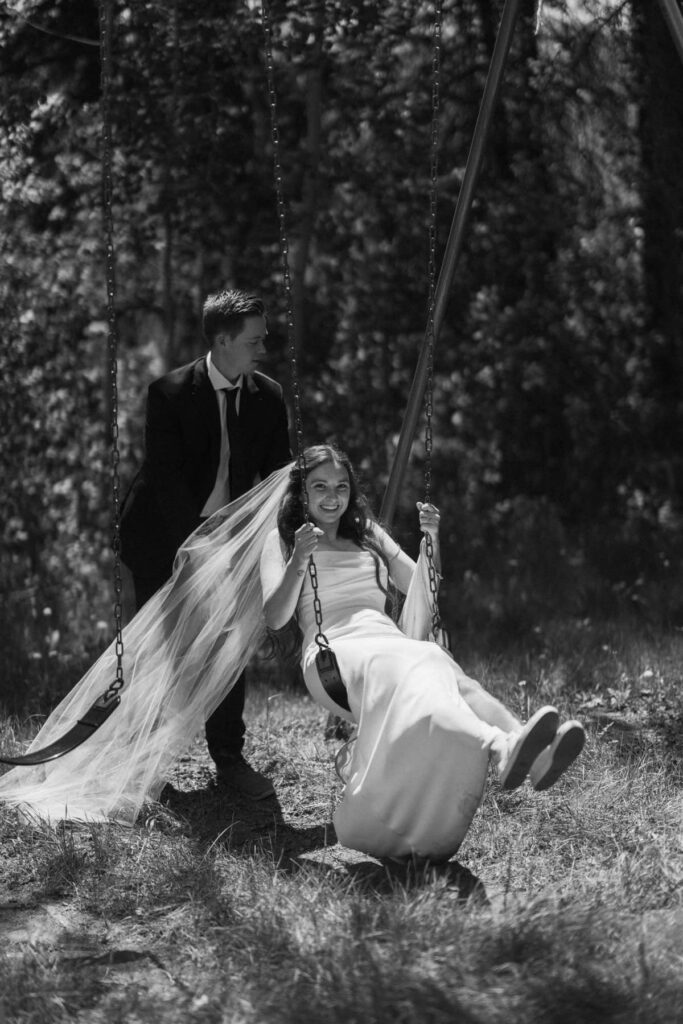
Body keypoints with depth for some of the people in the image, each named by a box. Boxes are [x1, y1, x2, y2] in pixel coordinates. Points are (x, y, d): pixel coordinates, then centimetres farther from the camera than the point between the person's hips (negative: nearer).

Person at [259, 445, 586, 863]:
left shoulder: (368, 533, 29)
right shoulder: (281, 541, 18)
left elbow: (422, 596, 26)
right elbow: (276, 619, 4)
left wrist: (432, 540, 10)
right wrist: (299, 560, -10)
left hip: (390, 643, 5)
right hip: (335, 654, -5)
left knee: (445, 672, -33)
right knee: (413, 670, -38)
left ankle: (525, 746, -62)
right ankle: (499, 749, -69)